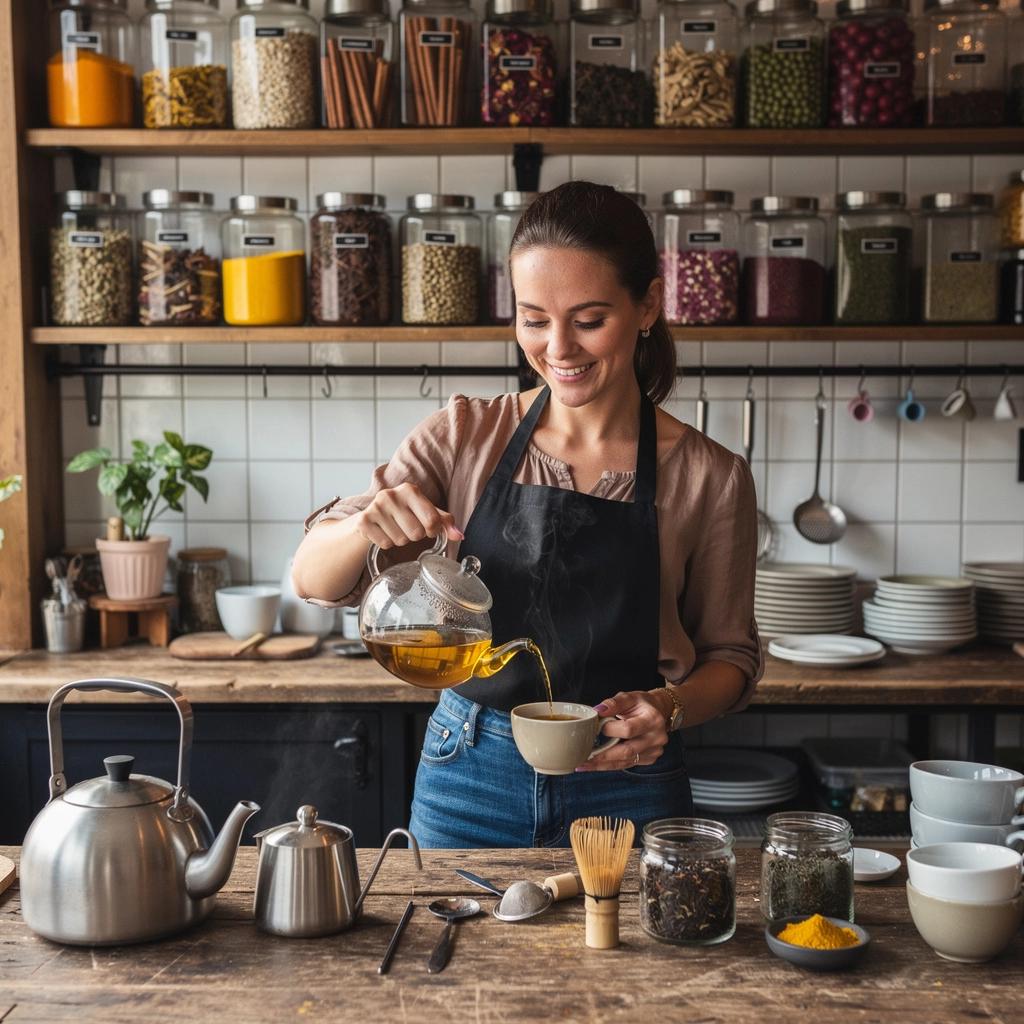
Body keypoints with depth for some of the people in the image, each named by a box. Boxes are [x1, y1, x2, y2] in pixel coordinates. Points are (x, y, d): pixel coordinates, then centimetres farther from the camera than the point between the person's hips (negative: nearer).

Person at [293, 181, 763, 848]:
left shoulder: (711, 477, -7)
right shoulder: (466, 437, -4)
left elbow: (730, 655, 2)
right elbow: (312, 579, -8)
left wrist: (670, 710, -20)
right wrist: (368, 528, -30)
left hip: (626, 789, -1)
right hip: (467, 782, 1)